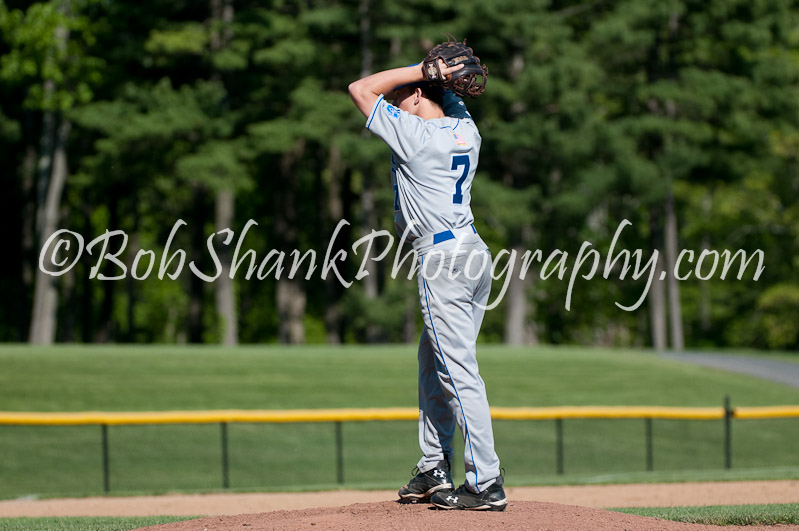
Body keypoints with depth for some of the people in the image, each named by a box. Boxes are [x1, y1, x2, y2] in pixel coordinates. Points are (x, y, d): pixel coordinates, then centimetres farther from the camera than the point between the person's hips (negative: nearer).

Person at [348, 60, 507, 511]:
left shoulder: (414, 135, -12)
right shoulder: (466, 130, 11)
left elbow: (361, 89, -4)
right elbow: (449, 94, 33)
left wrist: (422, 70, -5)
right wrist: (437, 70, 10)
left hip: (443, 259, -9)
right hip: (474, 254, 9)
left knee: (458, 372, -9)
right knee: (434, 361, 18)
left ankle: (487, 485, -12)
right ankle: (435, 472, 23)